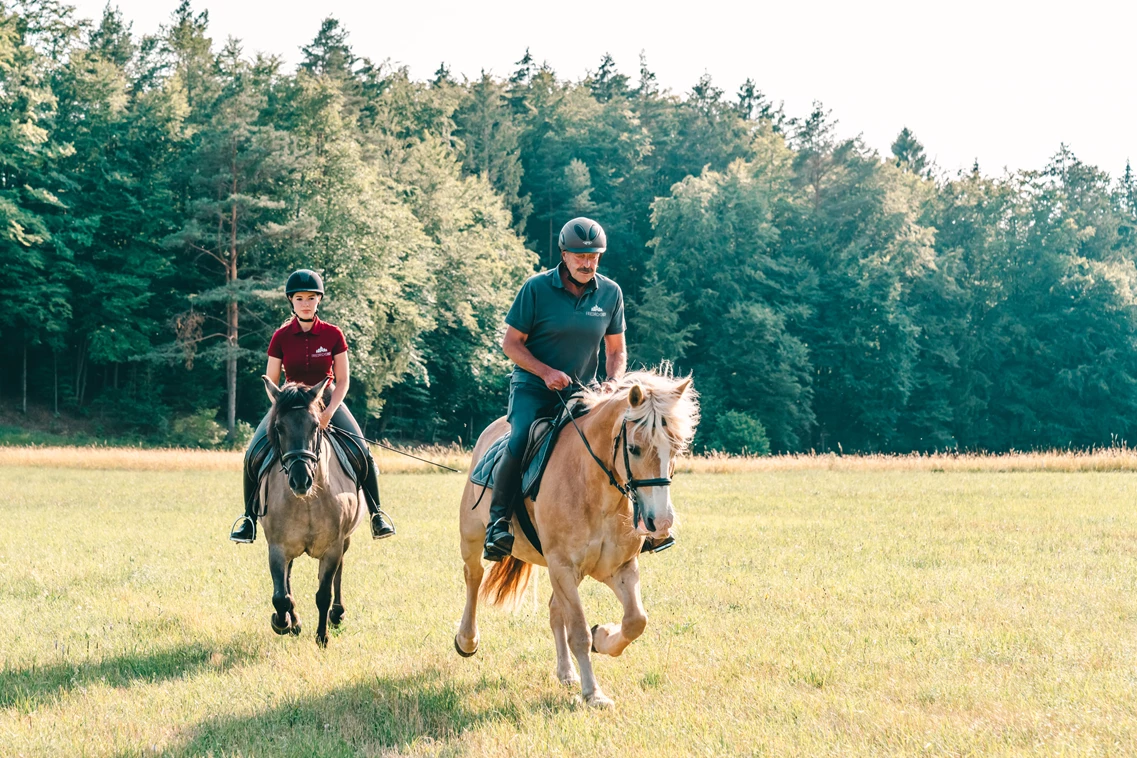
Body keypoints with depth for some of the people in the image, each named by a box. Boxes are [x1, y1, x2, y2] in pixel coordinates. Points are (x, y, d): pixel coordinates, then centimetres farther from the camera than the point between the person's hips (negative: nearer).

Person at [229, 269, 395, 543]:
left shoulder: (333, 335, -7)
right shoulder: (281, 337, -6)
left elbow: (342, 381, -4)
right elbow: (270, 383, -1)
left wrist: (329, 412, -18)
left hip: (328, 400, 0)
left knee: (362, 452, -19)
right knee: (254, 455, -17)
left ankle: (376, 514, -4)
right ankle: (249, 519, -1)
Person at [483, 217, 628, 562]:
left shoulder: (610, 293, 2)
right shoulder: (537, 288, -9)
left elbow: (616, 349, 11)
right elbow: (511, 342, -4)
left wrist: (614, 384, -8)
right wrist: (546, 372, -18)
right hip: (534, 387, -3)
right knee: (519, 443, -28)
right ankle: (498, 521, -16)